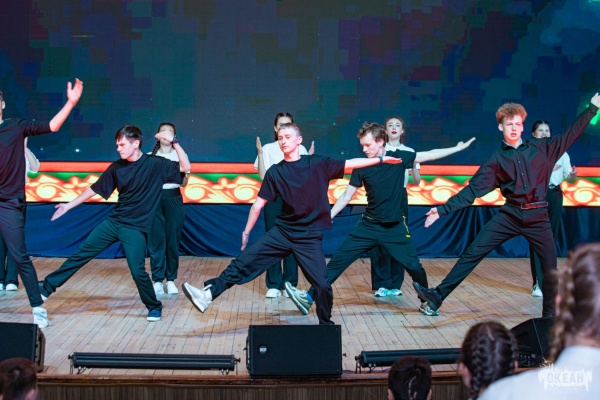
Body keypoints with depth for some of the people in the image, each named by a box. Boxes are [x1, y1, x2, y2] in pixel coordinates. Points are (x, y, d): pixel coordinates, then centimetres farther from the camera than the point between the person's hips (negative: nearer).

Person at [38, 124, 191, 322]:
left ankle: (154, 307, 13)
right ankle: (48, 287, 14)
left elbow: (185, 167, -15)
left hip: (136, 228, -4)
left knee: (138, 271, -10)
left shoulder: (155, 164, -9)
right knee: (81, 253, 4)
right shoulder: (117, 167, 3)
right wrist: (70, 205, 15)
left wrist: (173, 141, -23)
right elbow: (95, 188, 12)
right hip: (113, 222, 4)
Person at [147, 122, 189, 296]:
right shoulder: (150, 157, 8)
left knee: (173, 240, 0)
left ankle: (171, 280, 7)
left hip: (173, 200, 0)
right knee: (156, 240, -4)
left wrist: (181, 171, -12)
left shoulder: (180, 156, 9)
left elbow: (184, 183, 7)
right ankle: (157, 280, 0)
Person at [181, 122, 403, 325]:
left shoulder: (317, 164, -3)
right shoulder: (275, 172, 1)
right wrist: (246, 232, 9)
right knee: (244, 260, -8)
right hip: (281, 232, 2)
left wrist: (381, 159, -5)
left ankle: (326, 324, 18)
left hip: (309, 237, -2)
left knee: (322, 284, -5)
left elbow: (350, 163, -1)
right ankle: (208, 294, -8)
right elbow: (259, 203, 5)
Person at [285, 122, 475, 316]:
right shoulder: (362, 166, -4)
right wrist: (328, 217, -2)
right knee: (339, 260, -4)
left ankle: (427, 300, 26)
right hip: (369, 226, 1)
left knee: (413, 266, 0)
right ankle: (309, 297, -3)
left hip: (395, 227, -1)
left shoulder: (399, 158, -6)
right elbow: (347, 195, 2)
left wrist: (459, 147, 0)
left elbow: (430, 154, -1)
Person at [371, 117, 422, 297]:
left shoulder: (409, 152, 7)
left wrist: (414, 165, -13)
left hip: (400, 197, 2)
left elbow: (417, 181, 5)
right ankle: (381, 284, 1)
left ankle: (395, 284, 11)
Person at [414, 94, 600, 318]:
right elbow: (473, 190, 1)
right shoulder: (497, 160, 3)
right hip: (509, 215, 0)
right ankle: (438, 296, -9)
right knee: (473, 253, -9)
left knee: (550, 267, 2)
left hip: (538, 217, 1)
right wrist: (444, 209, -7)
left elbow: (572, 133, 10)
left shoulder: (542, 148, 6)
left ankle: (549, 314, 22)